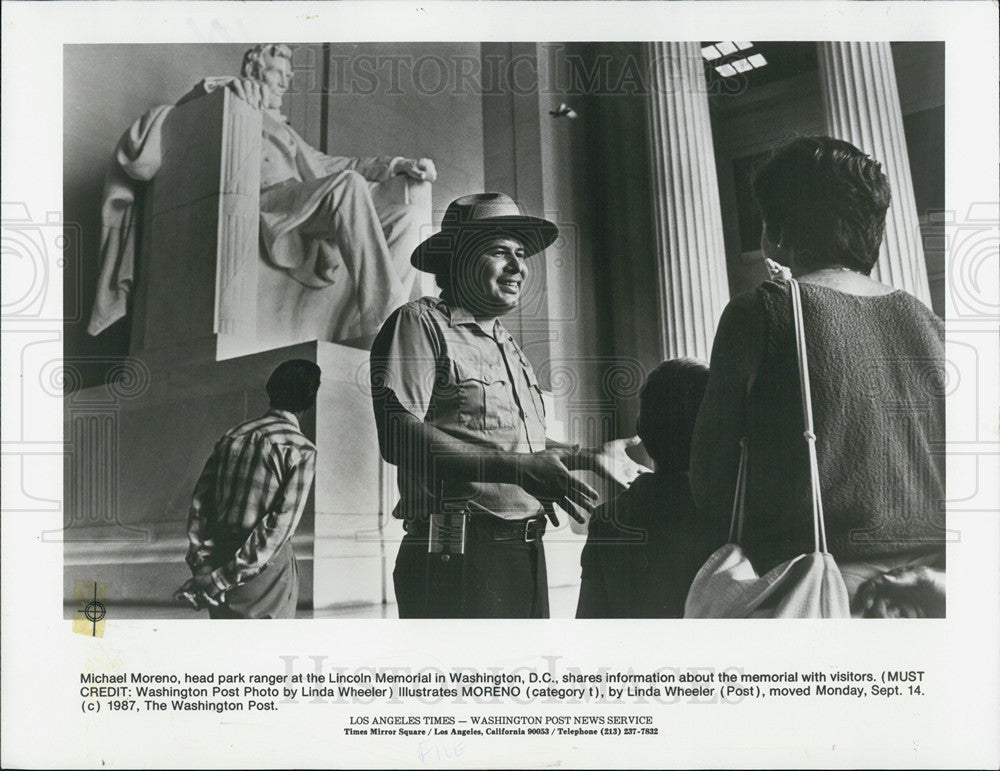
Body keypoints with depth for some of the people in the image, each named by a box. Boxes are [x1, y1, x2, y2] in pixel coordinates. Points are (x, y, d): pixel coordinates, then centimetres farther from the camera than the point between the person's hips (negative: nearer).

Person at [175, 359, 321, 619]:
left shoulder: (232, 436, 8)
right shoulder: (301, 449, -10)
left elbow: (199, 501, 4)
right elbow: (281, 523, -18)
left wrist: (202, 565, 3)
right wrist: (222, 578, -16)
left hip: (219, 556, 6)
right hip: (266, 567, -6)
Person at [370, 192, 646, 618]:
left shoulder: (508, 345, 23)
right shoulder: (421, 323, -4)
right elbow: (398, 435, -19)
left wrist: (588, 457, 23)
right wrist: (517, 468, -24)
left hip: (527, 552, 8)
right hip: (458, 555, -8)